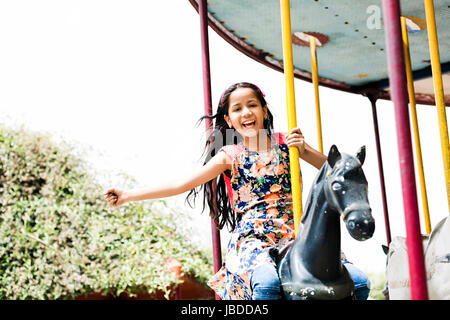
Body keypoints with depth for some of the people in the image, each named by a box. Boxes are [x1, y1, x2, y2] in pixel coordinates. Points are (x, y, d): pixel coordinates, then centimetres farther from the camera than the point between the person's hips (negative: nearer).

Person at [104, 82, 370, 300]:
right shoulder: (229, 155, 8)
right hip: (252, 238, -3)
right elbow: (181, 185, 6)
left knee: (358, 280, -15)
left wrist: (305, 149, -8)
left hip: (293, 233, 3)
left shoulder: (285, 142, 11)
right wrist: (128, 196, 2)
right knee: (268, 282, -38)